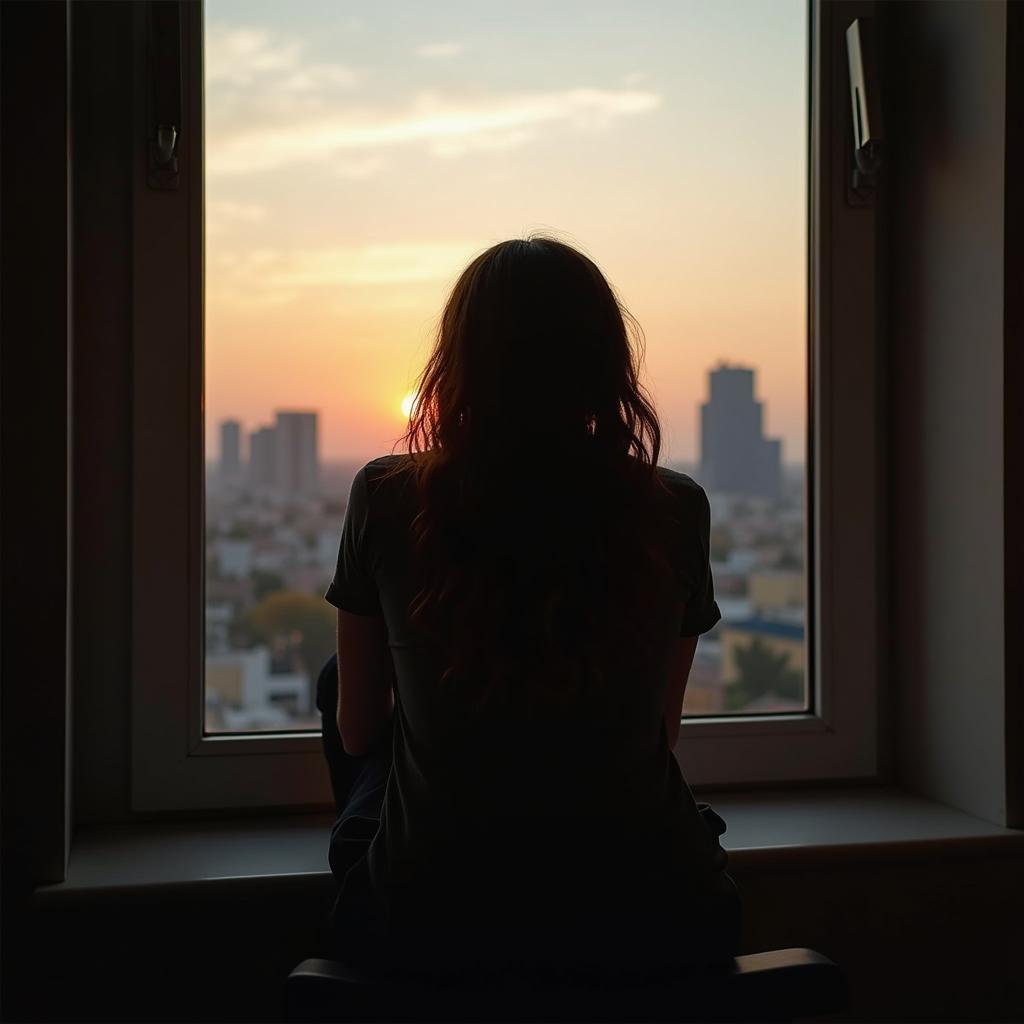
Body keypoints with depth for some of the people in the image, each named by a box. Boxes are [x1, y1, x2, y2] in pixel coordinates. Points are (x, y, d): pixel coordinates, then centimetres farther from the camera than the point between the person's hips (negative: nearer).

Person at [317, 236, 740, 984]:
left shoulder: (387, 500, -8)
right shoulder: (675, 512, -6)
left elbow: (357, 730, 6)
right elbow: (662, 727, 9)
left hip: (430, 928, -1)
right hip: (649, 926, 2)